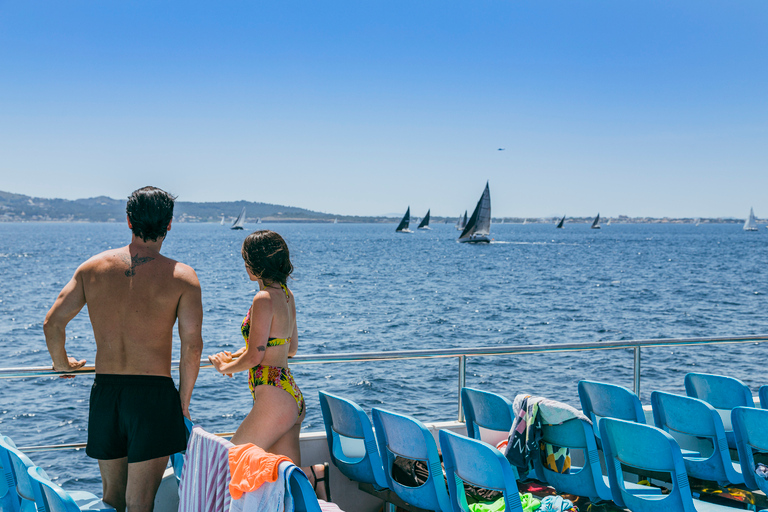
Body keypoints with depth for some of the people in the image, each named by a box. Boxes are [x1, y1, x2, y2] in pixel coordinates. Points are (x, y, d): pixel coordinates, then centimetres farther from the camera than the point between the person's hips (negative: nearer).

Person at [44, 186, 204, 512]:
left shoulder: (92, 268, 3)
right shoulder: (181, 277, -7)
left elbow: (52, 323, 6)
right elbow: (192, 345, -10)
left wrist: (62, 363, 24)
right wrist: (184, 400, 1)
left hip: (104, 389, 4)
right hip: (153, 390, -4)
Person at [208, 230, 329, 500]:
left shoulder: (264, 299, -15)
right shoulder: (287, 295, 12)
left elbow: (254, 358, -16)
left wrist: (225, 367, 5)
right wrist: (236, 356, 22)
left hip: (274, 400, -9)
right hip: (293, 397, 9)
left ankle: (314, 474, -8)